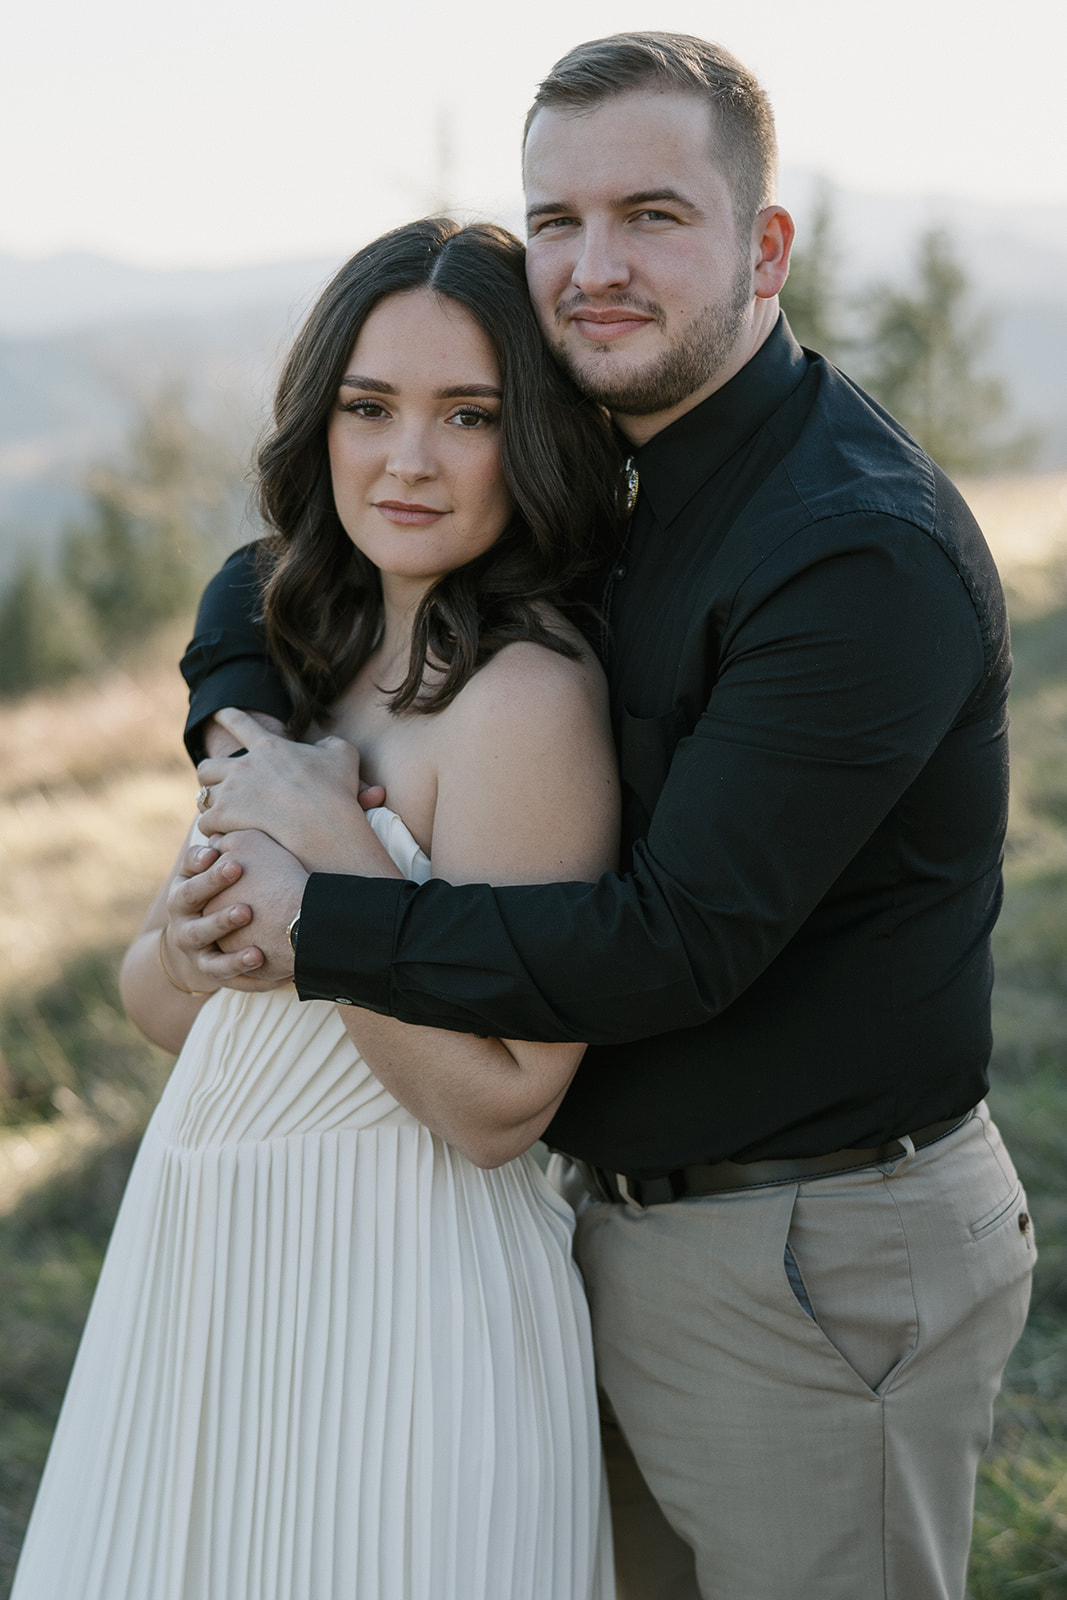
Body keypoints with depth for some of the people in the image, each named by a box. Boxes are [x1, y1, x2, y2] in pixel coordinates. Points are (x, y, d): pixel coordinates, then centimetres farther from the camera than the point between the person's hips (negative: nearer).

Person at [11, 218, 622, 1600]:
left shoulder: (525, 696, -18)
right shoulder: (308, 668, 8)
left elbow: (499, 1106, -20)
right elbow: (156, 1001, 10)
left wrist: (325, 867, -20)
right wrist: (213, 914, -10)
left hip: (391, 1302, -8)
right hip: (205, 1276, 8)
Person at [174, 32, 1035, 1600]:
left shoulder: (864, 551, -23)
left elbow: (675, 943, -26)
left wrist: (318, 923, -19)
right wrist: (247, 732, -7)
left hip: (819, 1263, -8)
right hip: (631, 1228, 8)